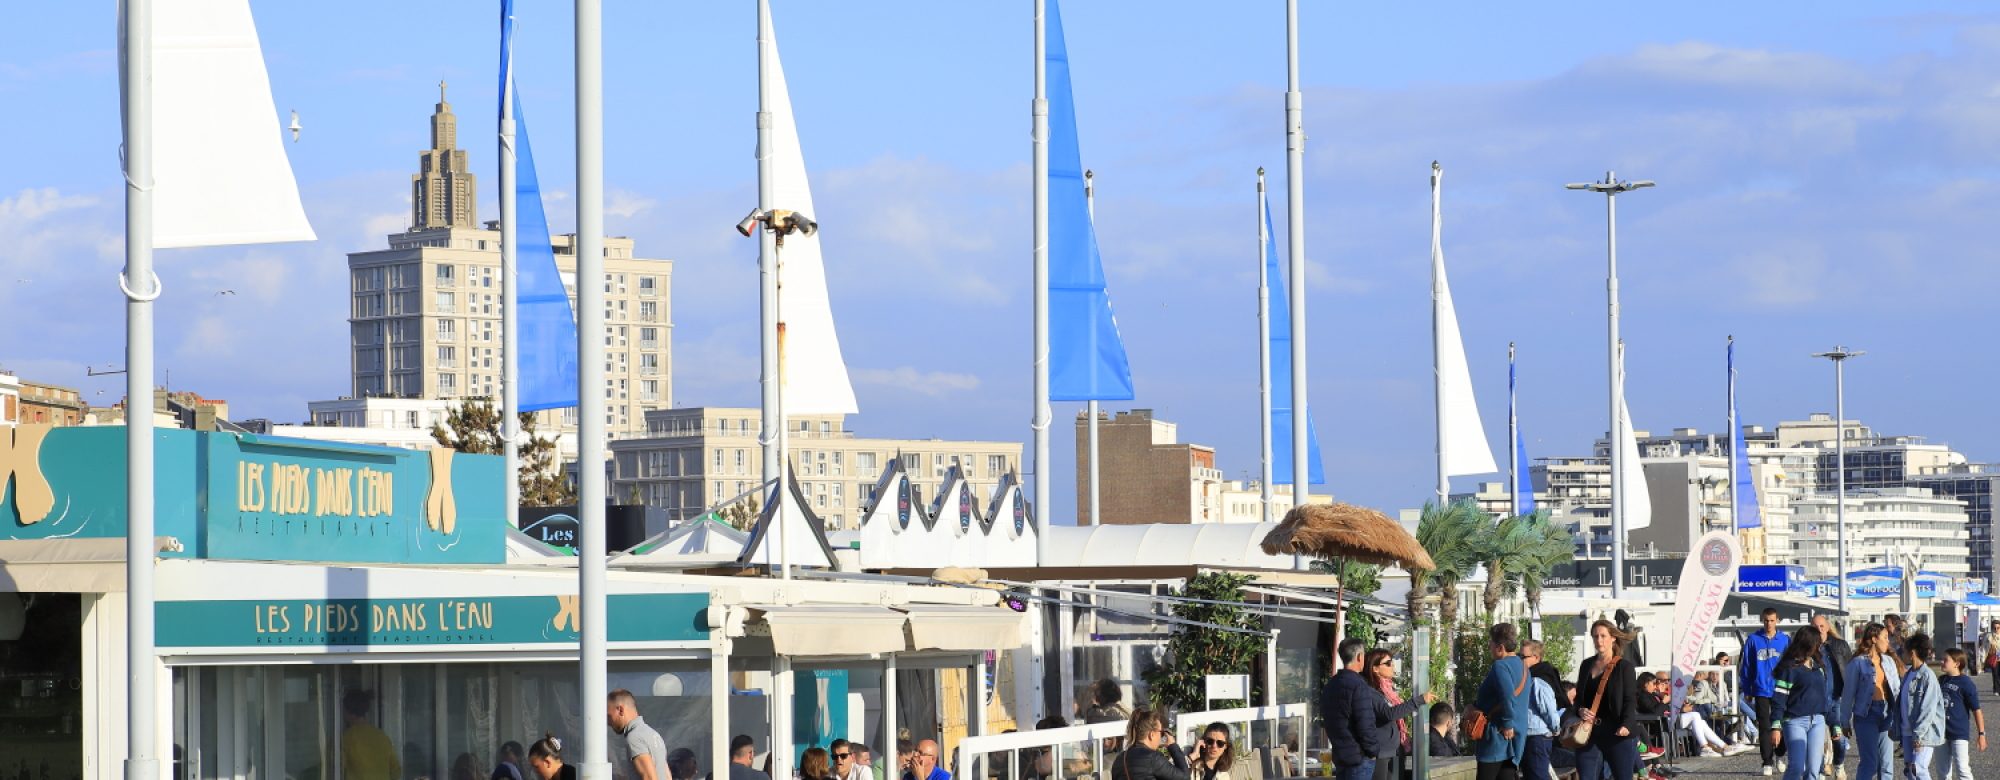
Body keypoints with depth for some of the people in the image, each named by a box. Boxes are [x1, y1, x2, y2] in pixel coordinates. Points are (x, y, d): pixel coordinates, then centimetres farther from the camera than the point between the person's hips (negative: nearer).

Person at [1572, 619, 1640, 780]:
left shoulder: (1624, 667, -2)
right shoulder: (1587, 665, 14)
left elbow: (1630, 700, -9)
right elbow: (1579, 696, 20)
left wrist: (1626, 725, -25)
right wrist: (1580, 710, -3)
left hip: (1617, 734, -5)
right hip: (1590, 733, 5)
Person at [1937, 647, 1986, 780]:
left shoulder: (1966, 683, -11)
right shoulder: (1941, 680, 9)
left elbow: (1976, 710, -10)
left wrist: (1981, 734, -13)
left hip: (1960, 733, -7)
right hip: (1942, 733, 7)